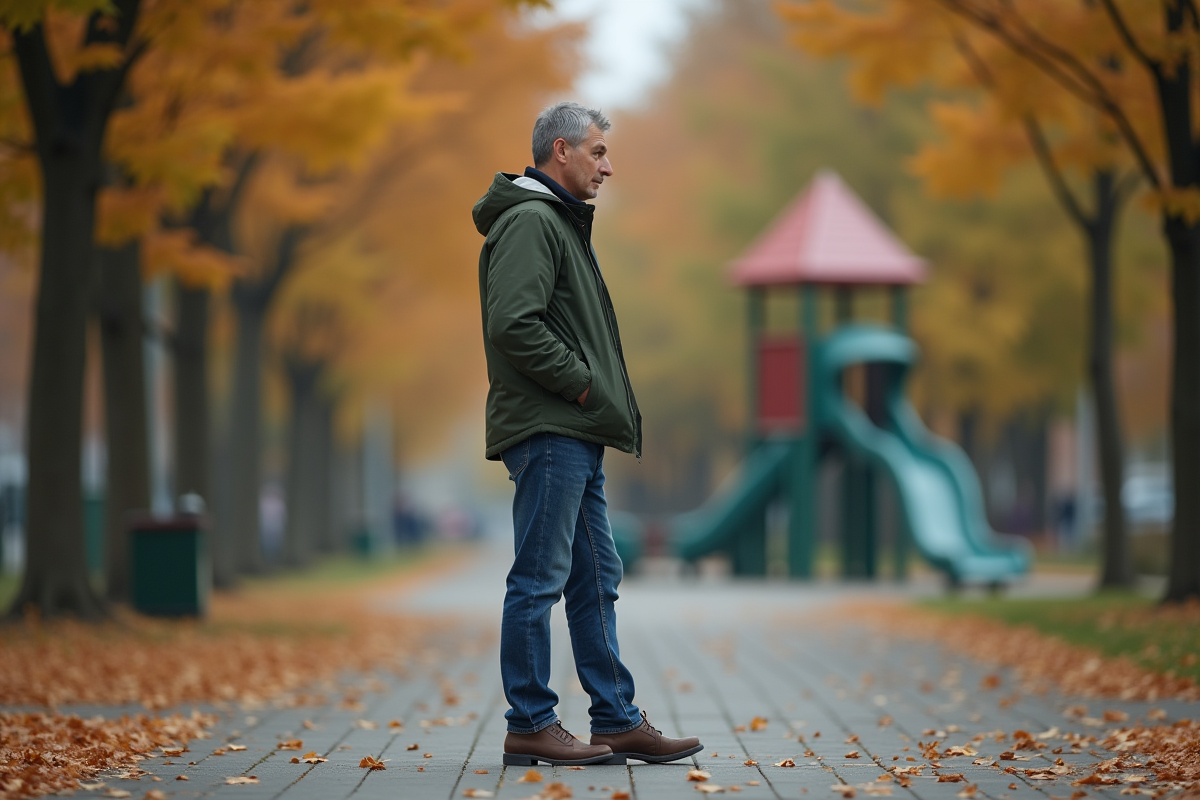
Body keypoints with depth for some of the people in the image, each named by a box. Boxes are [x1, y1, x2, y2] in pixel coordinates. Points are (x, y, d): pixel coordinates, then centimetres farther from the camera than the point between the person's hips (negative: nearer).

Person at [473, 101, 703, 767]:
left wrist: (596, 395, 12)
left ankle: (617, 722, 15)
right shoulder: (530, 221, -10)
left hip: (576, 436, 11)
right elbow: (513, 324, -22)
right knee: (540, 579, -7)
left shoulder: (560, 222, 23)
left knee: (596, 579, 11)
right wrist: (579, 382, -15)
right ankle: (529, 727, -3)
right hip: (547, 433, -11)